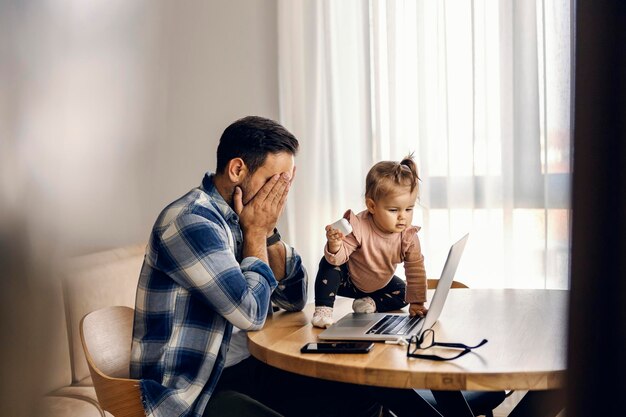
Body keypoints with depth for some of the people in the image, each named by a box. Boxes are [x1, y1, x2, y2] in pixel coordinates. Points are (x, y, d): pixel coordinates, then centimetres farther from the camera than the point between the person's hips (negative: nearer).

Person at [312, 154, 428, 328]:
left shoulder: (408, 236, -23)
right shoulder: (358, 228, -35)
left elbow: (416, 270, -17)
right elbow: (340, 257, -34)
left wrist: (416, 303, -20)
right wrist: (334, 247, -58)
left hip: (379, 285, 4)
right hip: (348, 281, -4)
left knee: (402, 295, -10)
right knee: (328, 264, -29)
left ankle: (370, 302, 4)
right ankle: (323, 309, -21)